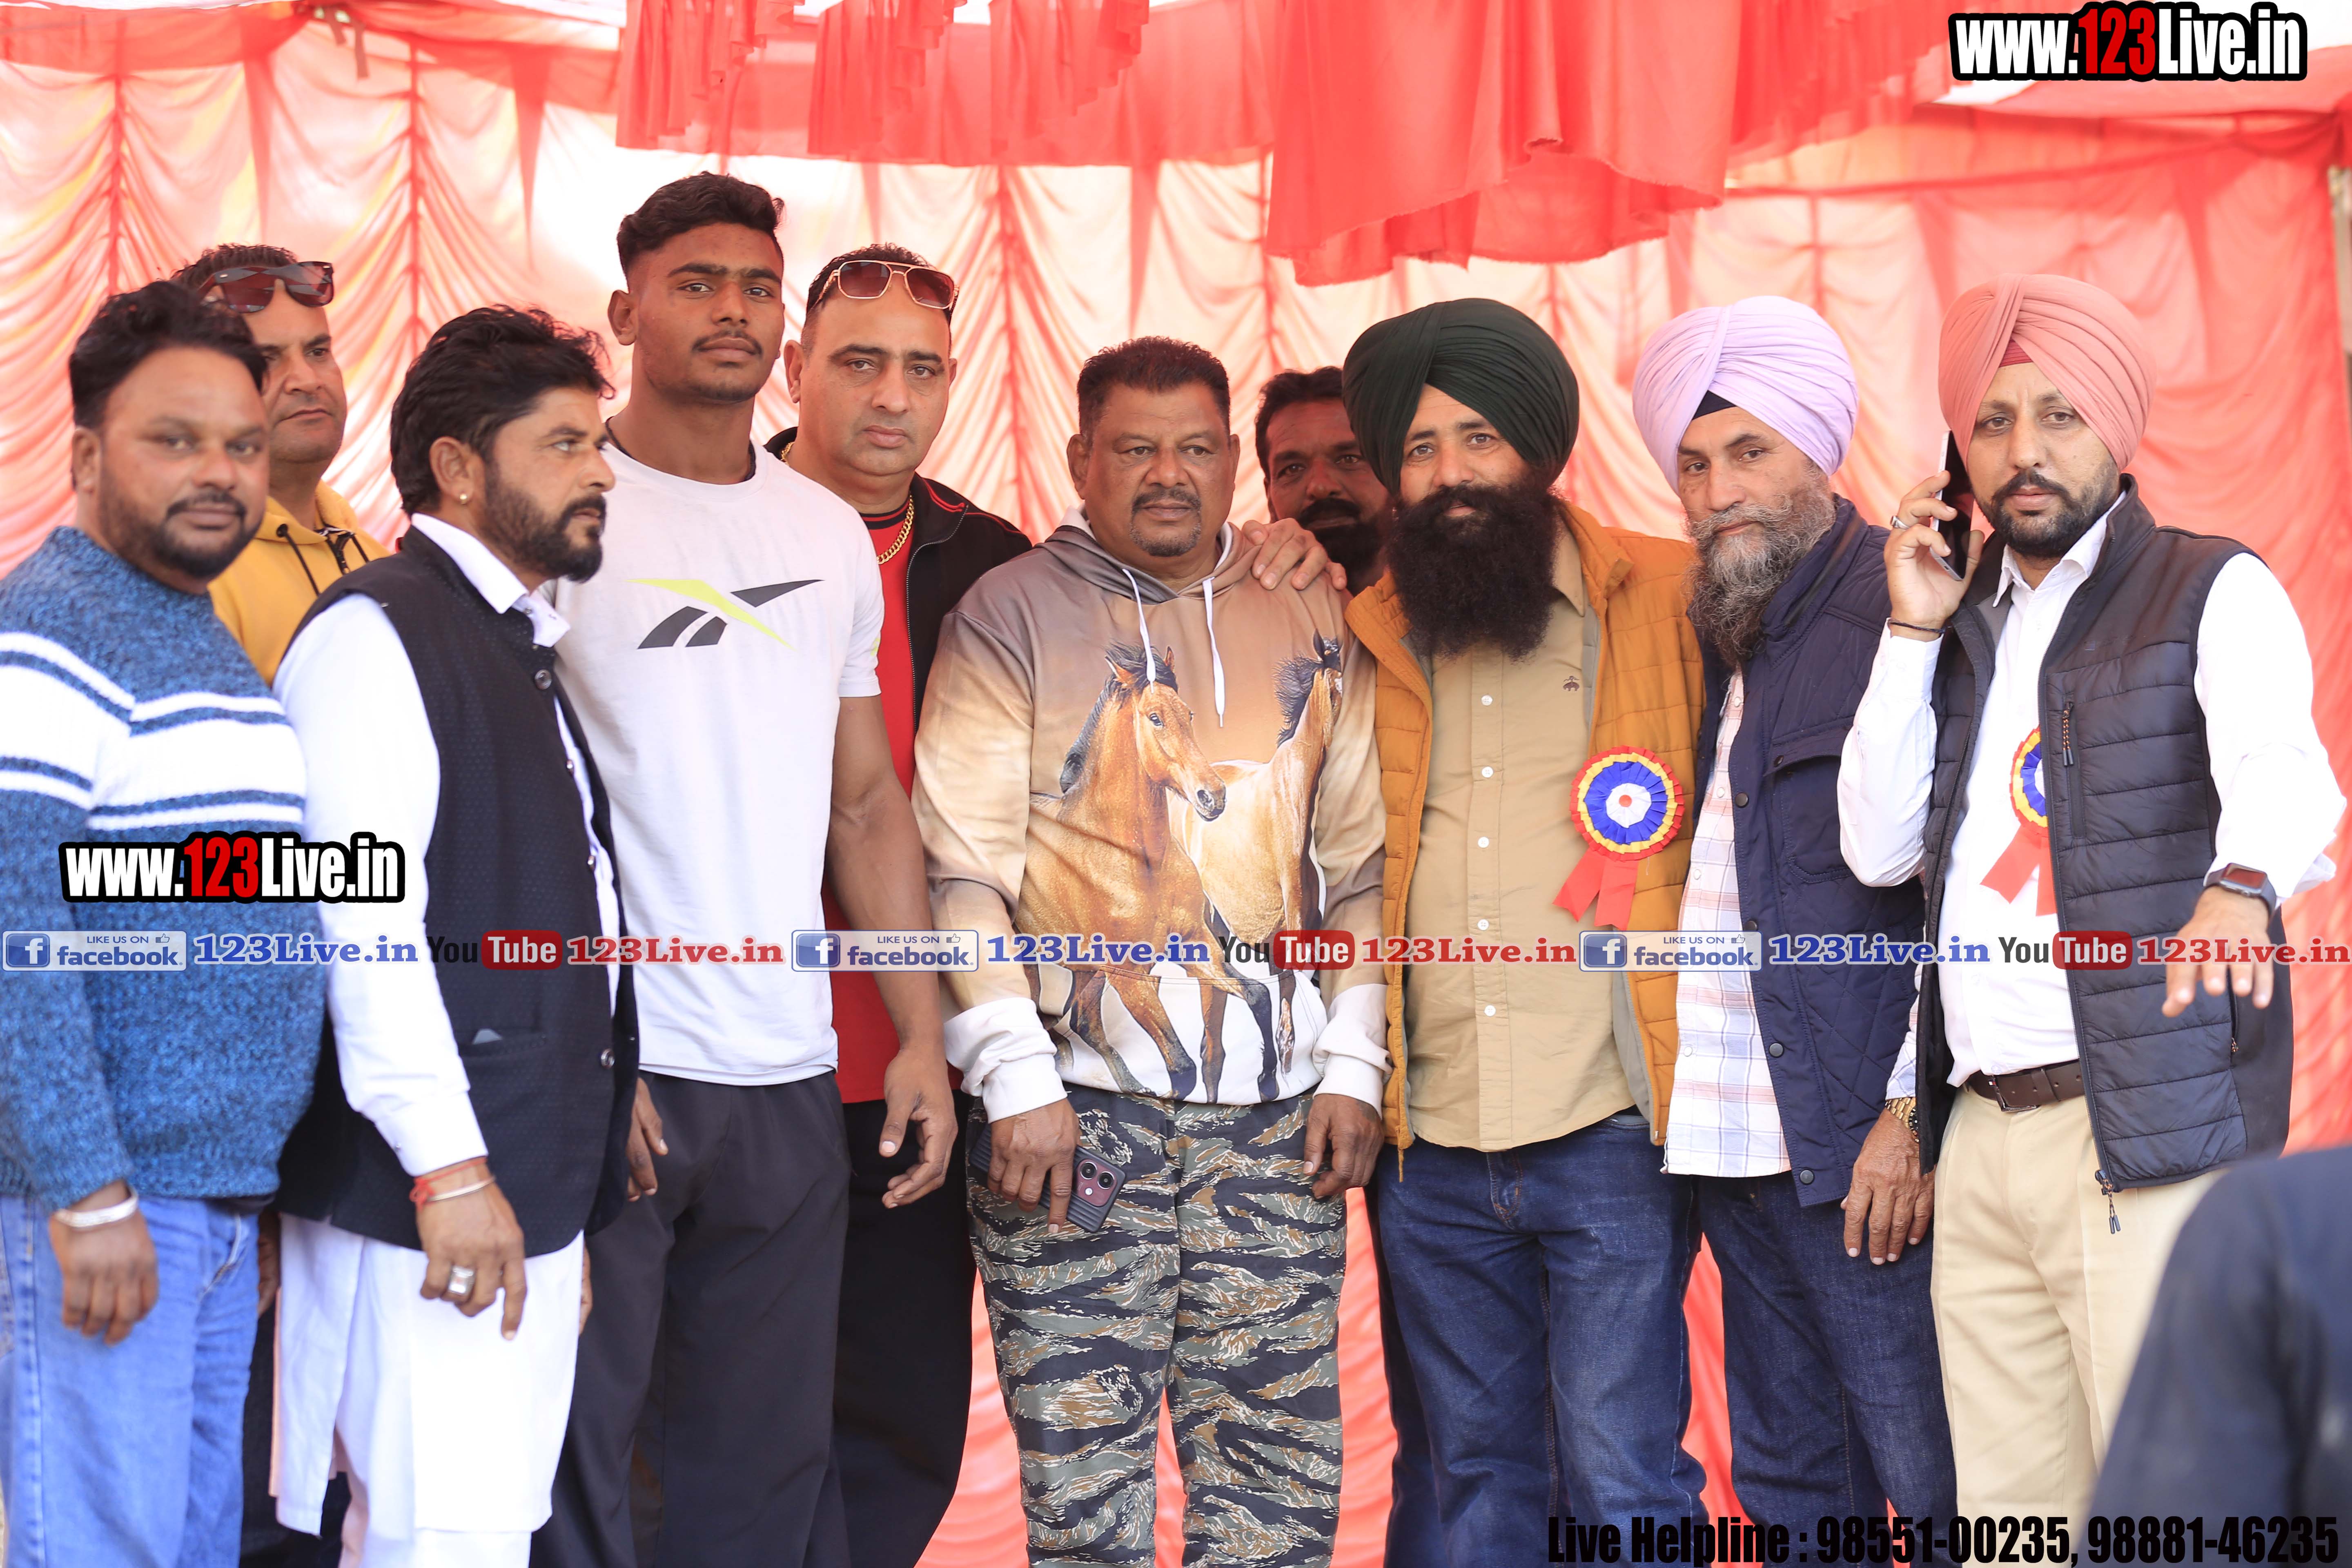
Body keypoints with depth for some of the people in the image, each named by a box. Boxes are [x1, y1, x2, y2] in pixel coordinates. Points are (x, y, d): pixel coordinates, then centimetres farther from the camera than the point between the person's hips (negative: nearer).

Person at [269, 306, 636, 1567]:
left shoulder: (526, 645, 18)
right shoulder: (374, 634, -10)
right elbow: (363, 920, -17)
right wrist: (448, 1167, -20)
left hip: (546, 1181, 9)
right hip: (433, 1195, -9)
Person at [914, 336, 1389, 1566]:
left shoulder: (1312, 622, 12)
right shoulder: (1010, 615, 1)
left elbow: (1359, 859, 14)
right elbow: (963, 871, -4)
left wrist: (1353, 1064, 7)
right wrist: (1017, 1083, -10)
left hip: (1278, 1110, 3)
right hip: (1078, 1105, -3)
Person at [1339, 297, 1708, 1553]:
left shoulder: (1670, 605, 0)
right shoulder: (1367, 638, 10)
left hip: (1612, 1134, -4)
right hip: (1430, 1150, 4)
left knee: (1622, 1478, -4)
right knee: (1477, 1479, 13)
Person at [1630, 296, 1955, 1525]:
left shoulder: (1900, 610, -6)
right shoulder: (1703, 635, 17)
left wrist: (1915, 1110, -15)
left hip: (1860, 1144, -7)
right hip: (1728, 1136, 7)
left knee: (1938, 1486, -4)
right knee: (1787, 1483, 13)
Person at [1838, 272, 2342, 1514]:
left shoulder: (2213, 593, 1)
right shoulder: (1967, 625, 18)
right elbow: (1879, 849, 12)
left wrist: (2240, 884, -41)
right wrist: (1913, 632, 5)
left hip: (2151, 1131, -5)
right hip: (1980, 1133, 5)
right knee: (2009, 1515, 6)